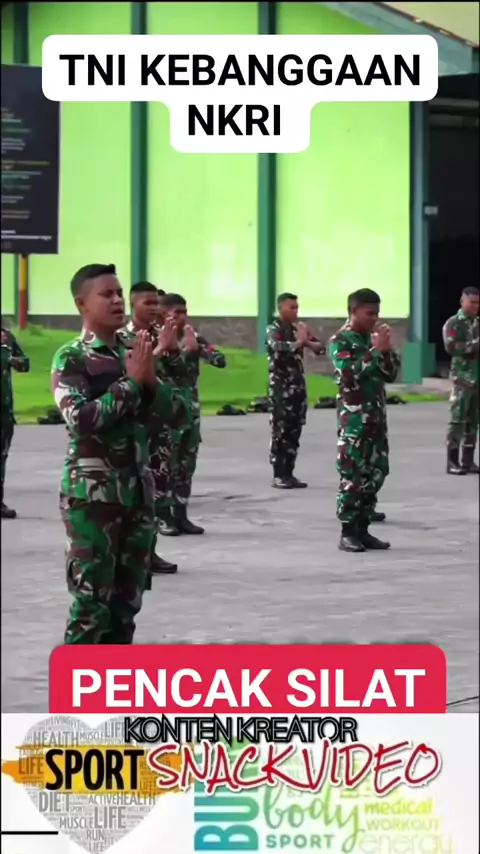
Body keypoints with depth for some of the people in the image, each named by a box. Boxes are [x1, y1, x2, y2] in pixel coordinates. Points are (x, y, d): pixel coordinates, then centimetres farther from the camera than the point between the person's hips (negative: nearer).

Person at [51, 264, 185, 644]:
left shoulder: (133, 353, 11)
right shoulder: (71, 358, -8)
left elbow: (176, 410, 7)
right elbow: (82, 419, -22)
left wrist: (150, 379, -11)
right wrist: (131, 381, -17)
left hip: (138, 488, 7)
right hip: (92, 493, -7)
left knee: (127, 598, 11)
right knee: (91, 601, -6)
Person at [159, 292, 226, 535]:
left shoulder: (194, 339, 8)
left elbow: (221, 360, -2)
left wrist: (198, 348, -18)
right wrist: (188, 349, -18)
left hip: (191, 410, 6)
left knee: (187, 465, 8)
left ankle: (181, 515, 14)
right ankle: (164, 517, 2)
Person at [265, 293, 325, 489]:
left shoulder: (298, 328, 12)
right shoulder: (273, 330, -6)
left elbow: (320, 348, 7)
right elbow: (279, 347, -27)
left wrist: (306, 342, -12)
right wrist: (299, 342, -15)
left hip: (298, 385, 6)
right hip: (280, 387, -6)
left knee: (294, 432, 7)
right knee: (280, 431, -6)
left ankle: (289, 473, 12)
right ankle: (278, 476, -4)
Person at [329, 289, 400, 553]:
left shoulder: (372, 338, 14)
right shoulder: (340, 340, -8)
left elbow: (391, 373, 12)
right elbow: (349, 375, -22)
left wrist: (387, 348, -3)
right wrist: (376, 350, -19)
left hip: (376, 416, 8)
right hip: (353, 417, -7)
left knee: (375, 473, 8)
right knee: (352, 475, -7)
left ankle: (363, 530, 14)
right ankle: (347, 533, -3)